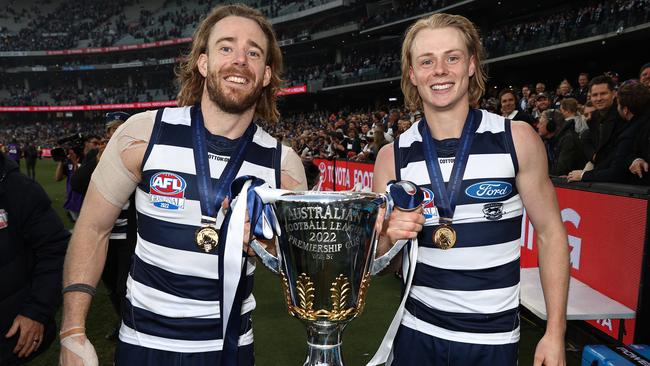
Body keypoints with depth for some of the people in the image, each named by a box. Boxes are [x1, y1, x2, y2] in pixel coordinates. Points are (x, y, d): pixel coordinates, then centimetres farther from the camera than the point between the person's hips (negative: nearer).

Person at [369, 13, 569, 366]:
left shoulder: (517, 140, -9)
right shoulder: (392, 156, -6)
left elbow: (550, 233, -2)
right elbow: (376, 258, 2)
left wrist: (555, 333, -4)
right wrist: (390, 236, -20)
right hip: (417, 333, 1)